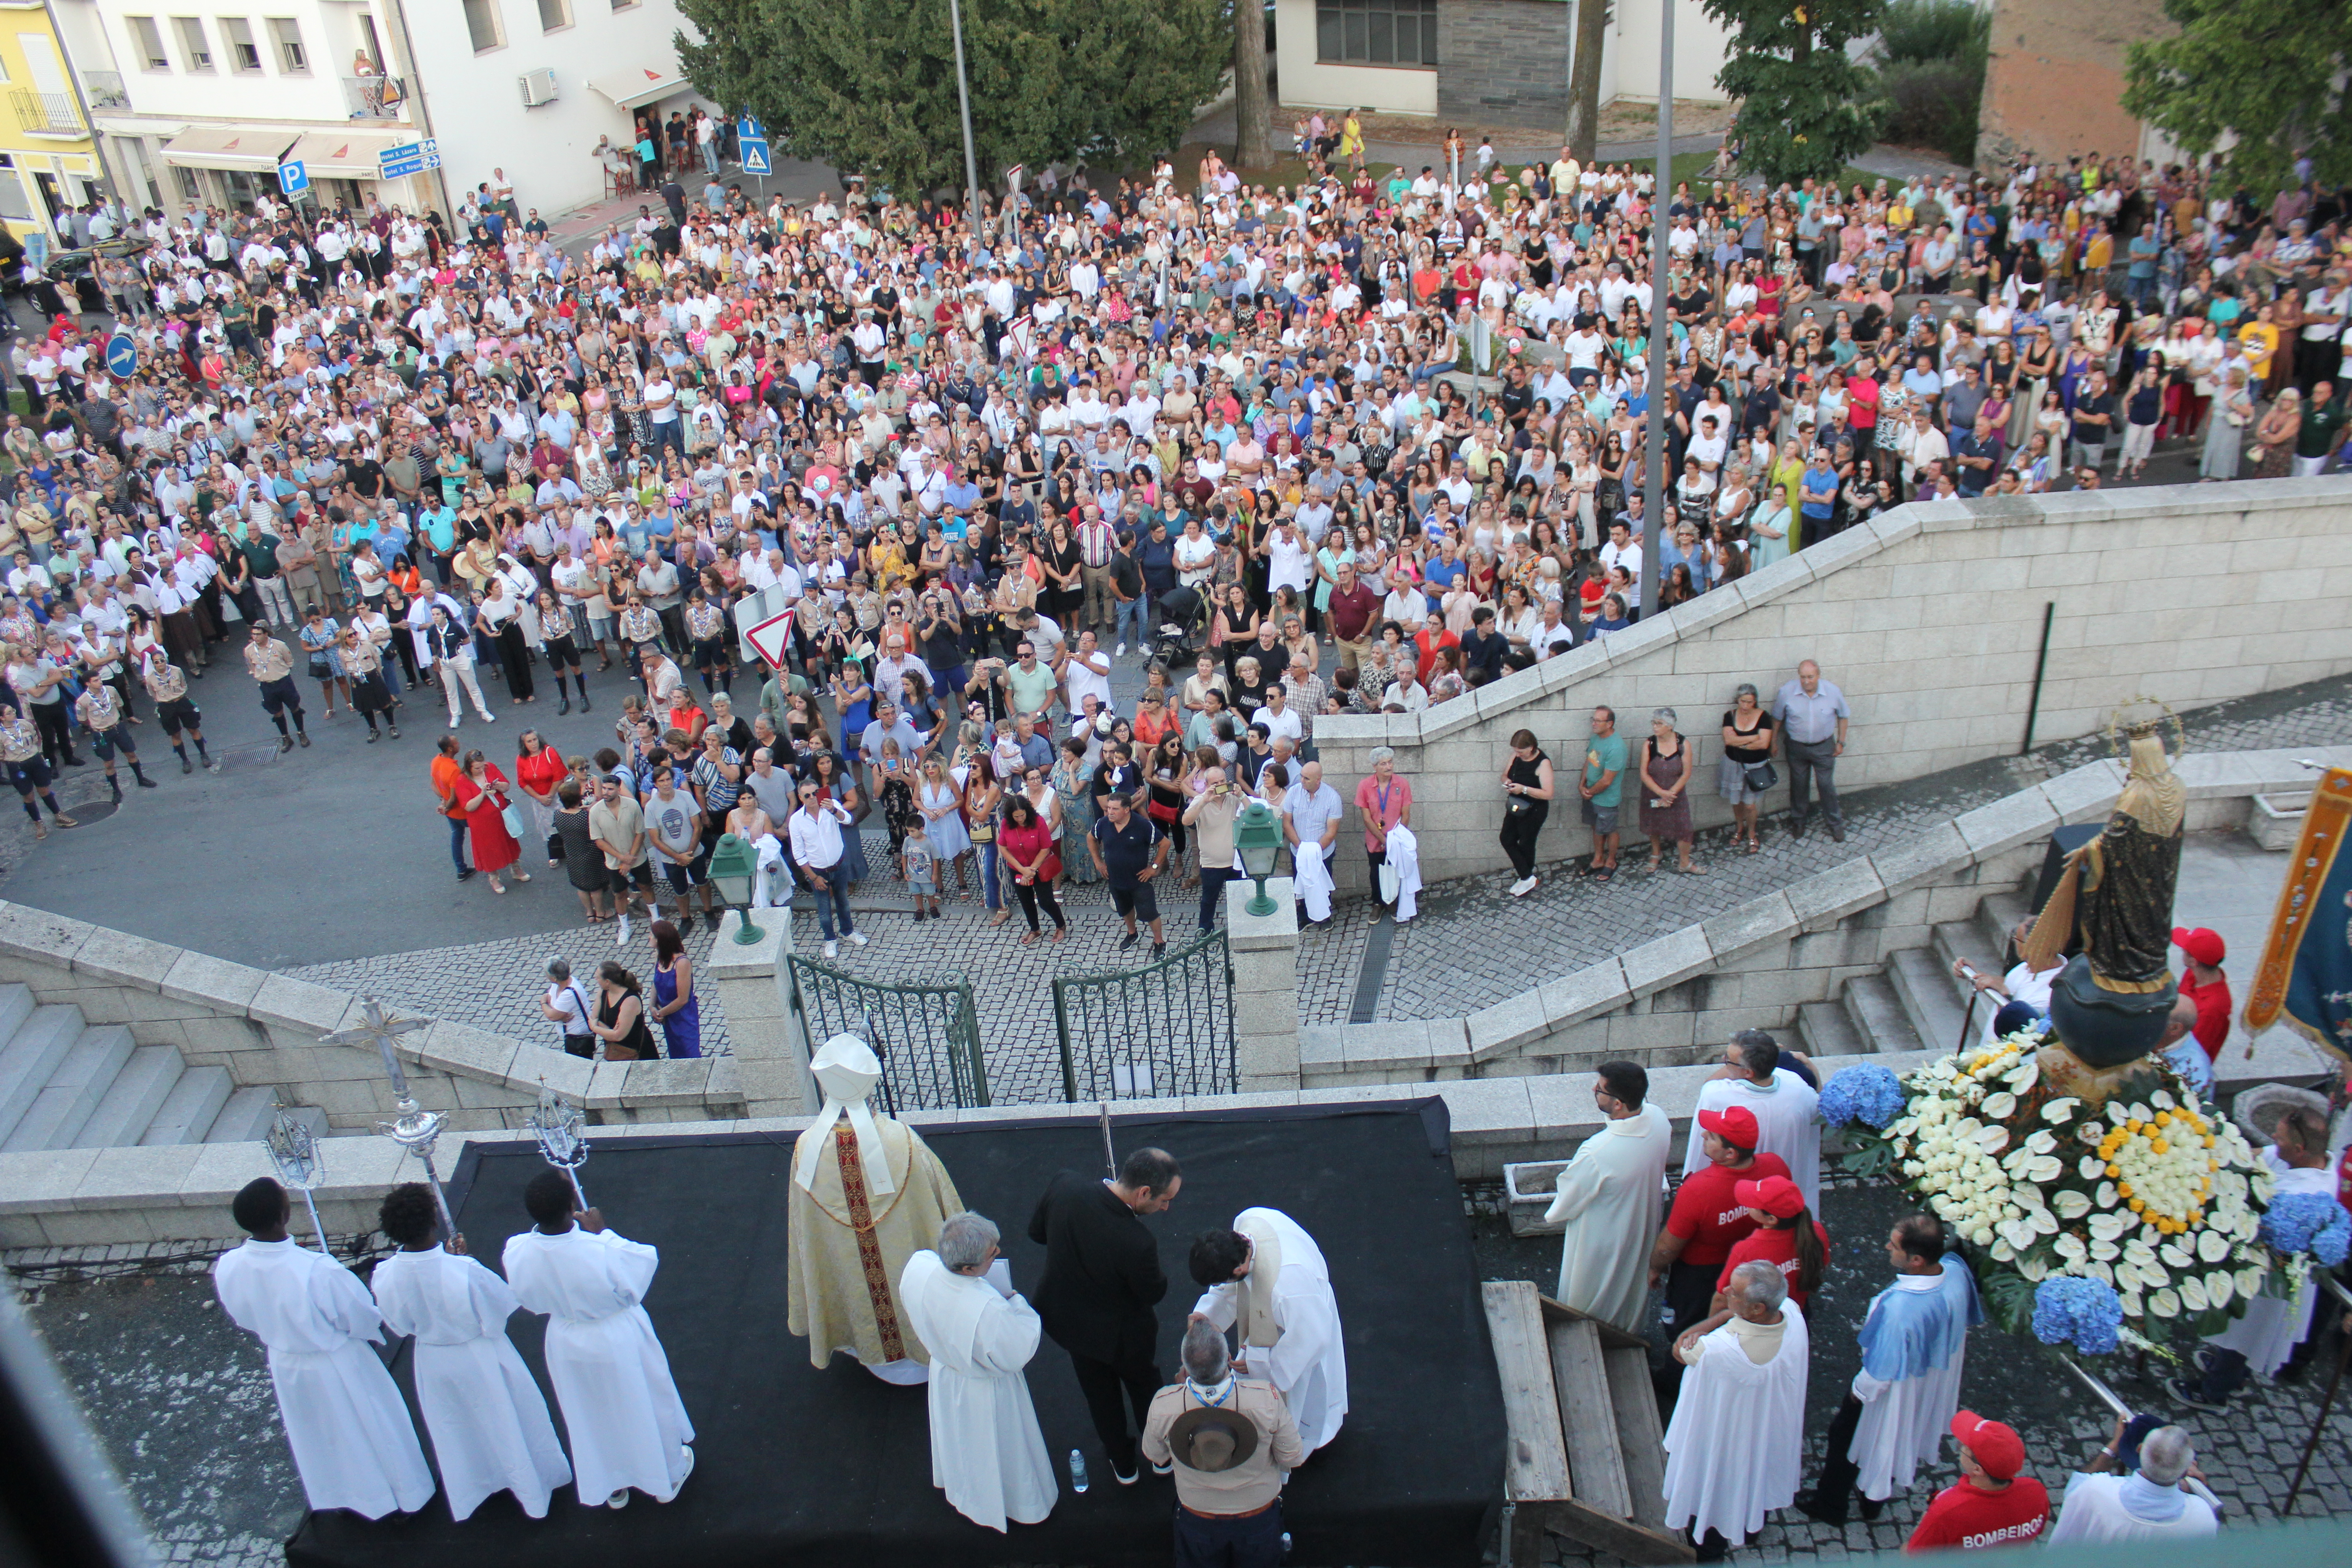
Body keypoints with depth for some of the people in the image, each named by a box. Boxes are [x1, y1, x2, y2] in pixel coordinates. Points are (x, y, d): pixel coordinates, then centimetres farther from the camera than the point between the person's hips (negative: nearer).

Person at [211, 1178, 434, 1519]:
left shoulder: (227, 1269, -23)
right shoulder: (318, 1271, -39)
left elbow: (243, 1319, -2)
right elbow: (363, 1318, -22)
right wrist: (377, 1325, 0)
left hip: (285, 1364, 5)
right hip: (339, 1367, -4)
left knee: (318, 1438, 30)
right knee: (373, 1428, 22)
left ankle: (341, 1496, 54)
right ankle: (404, 1495, 44)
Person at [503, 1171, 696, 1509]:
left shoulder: (517, 1253, -28)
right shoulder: (602, 1253, -40)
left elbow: (530, 1299, -7)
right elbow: (645, 1260, -20)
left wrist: (541, 1227, -7)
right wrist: (602, 1233, -13)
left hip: (567, 1344, 3)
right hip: (620, 1343, -3)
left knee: (593, 1418, 29)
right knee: (644, 1406, 26)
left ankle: (612, 1487, 53)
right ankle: (668, 1475, 50)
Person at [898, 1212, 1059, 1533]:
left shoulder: (918, 1265, -31)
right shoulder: (988, 1310, -47)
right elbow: (1017, 1355, -28)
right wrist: (1017, 1304, -15)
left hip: (944, 1372, 5)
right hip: (986, 1393, -5)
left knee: (957, 1437, 36)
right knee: (998, 1450, 27)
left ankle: (956, 1485, 65)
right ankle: (1012, 1501, 54)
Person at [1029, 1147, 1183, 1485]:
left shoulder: (1063, 1184, -29)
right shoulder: (1137, 1244, -41)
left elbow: (1036, 1232, -8)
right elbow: (1154, 1293, -20)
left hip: (1067, 1316, 4)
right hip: (1121, 1335, -4)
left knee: (1101, 1396, 30)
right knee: (1143, 1385, 29)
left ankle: (1123, 1465, 52)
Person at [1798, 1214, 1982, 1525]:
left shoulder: (1898, 1308, -46)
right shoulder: (1956, 1270, -25)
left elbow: (1881, 1371, -31)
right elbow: (1970, 1318, -2)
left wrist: (1859, 1391, -10)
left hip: (1896, 1392, -6)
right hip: (1937, 1383, 6)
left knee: (1846, 1434, 22)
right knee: (1900, 1441, 31)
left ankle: (1830, 1504, 44)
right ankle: (1875, 1500, 55)